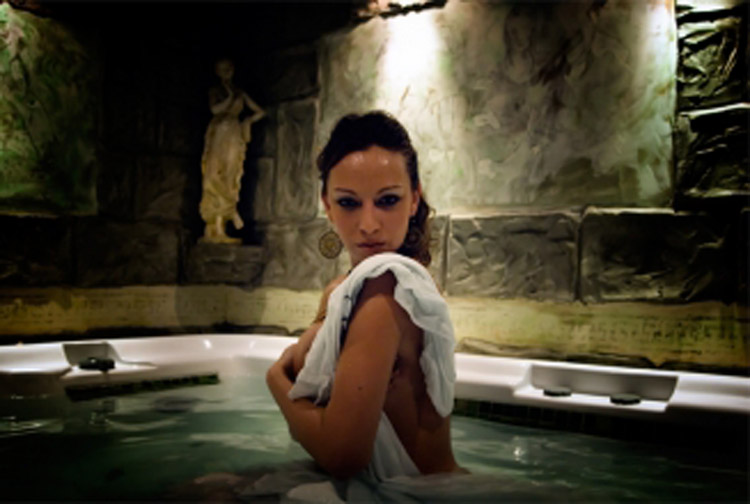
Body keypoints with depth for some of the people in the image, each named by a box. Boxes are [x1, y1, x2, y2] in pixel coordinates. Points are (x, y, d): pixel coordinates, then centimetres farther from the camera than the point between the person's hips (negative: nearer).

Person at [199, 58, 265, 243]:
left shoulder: (240, 93, 15)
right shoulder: (215, 91, 9)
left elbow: (260, 112, 17)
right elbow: (215, 109, -10)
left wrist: (246, 122, 5)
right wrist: (230, 97, -3)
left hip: (234, 139, 2)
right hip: (218, 137, -2)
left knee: (230, 180, -5)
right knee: (216, 179, -15)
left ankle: (217, 230, -6)